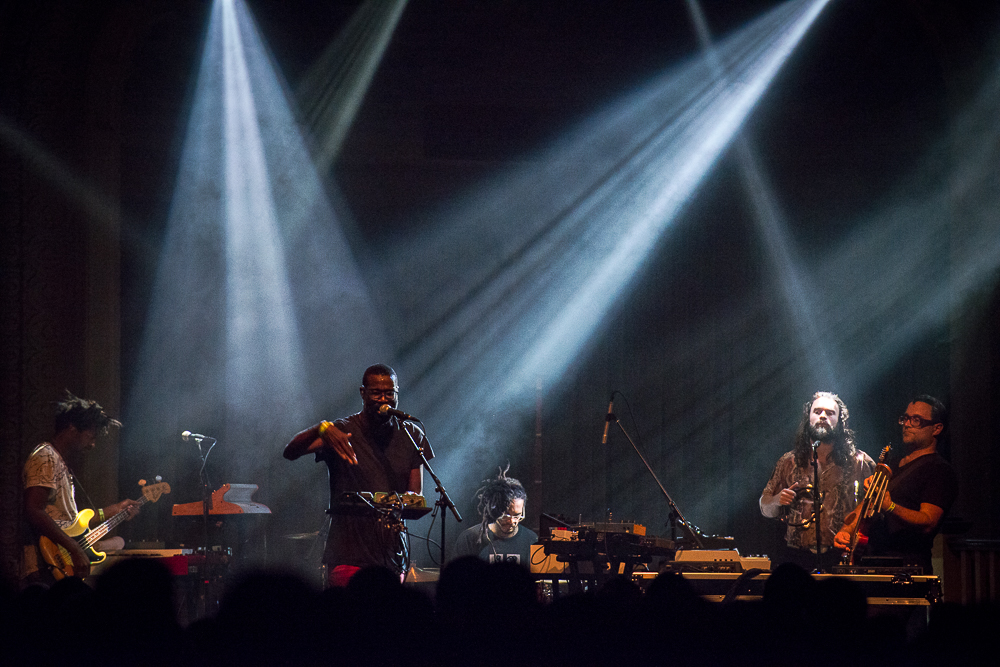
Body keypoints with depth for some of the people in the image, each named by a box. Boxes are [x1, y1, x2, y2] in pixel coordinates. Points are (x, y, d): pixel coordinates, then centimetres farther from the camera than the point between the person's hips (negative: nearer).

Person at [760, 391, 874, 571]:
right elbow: (765, 509, 20)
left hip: (842, 556, -1)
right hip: (797, 555, 1)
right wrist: (778, 501, -3)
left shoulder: (859, 462, 8)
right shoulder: (789, 463, 14)